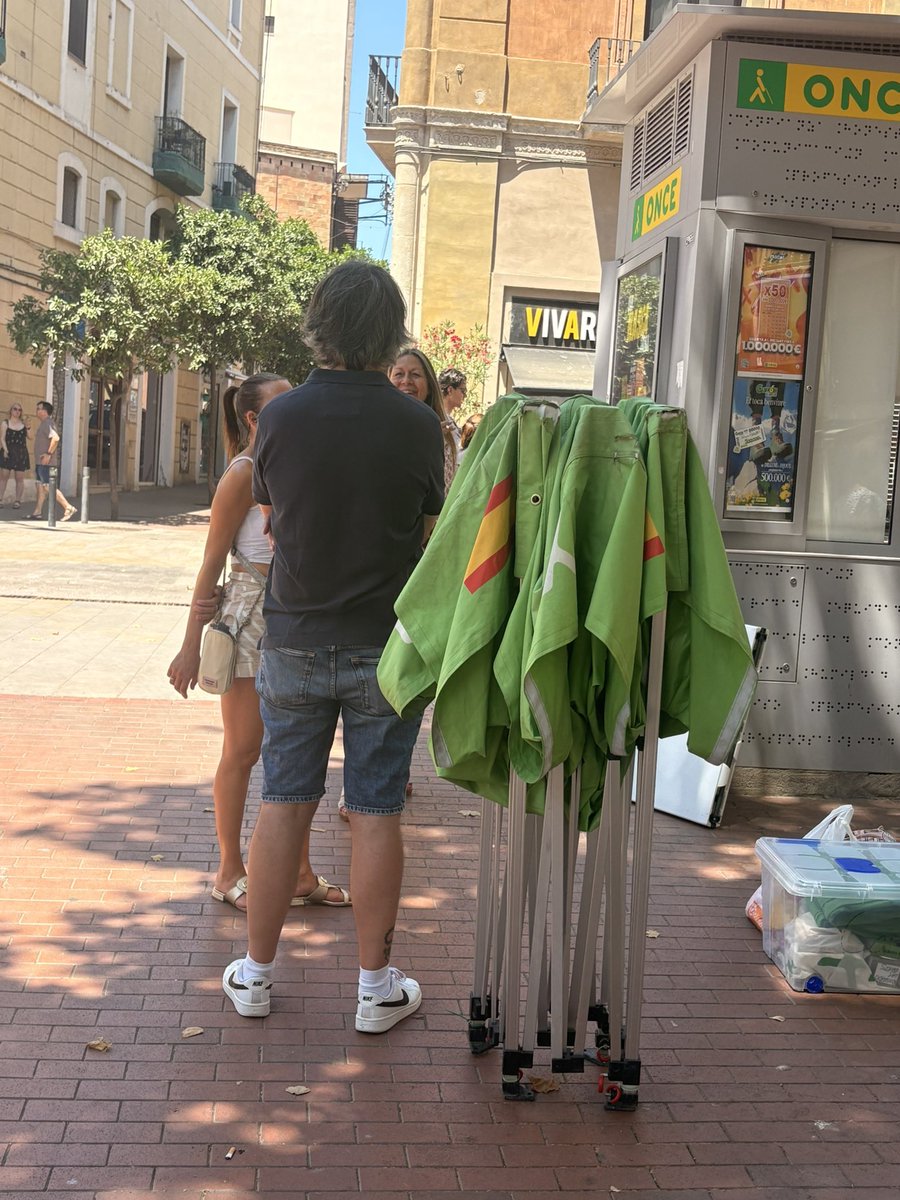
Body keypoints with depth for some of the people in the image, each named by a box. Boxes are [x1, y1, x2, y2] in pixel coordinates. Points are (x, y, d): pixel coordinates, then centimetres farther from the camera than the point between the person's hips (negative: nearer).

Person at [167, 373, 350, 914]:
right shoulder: (243, 474, -10)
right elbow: (212, 565, -10)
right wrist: (192, 645, -12)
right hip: (252, 620, -6)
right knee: (243, 751, 4)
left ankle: (299, 873, 21)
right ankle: (230, 873, 17)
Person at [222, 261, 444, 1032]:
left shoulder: (280, 417, -5)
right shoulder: (417, 425, -10)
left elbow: (271, 516, 8)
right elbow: (432, 528, 2)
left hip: (295, 642, 2)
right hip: (385, 648, -2)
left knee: (284, 805, 12)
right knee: (375, 814, 6)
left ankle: (256, 974, 22)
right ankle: (376, 986, 16)